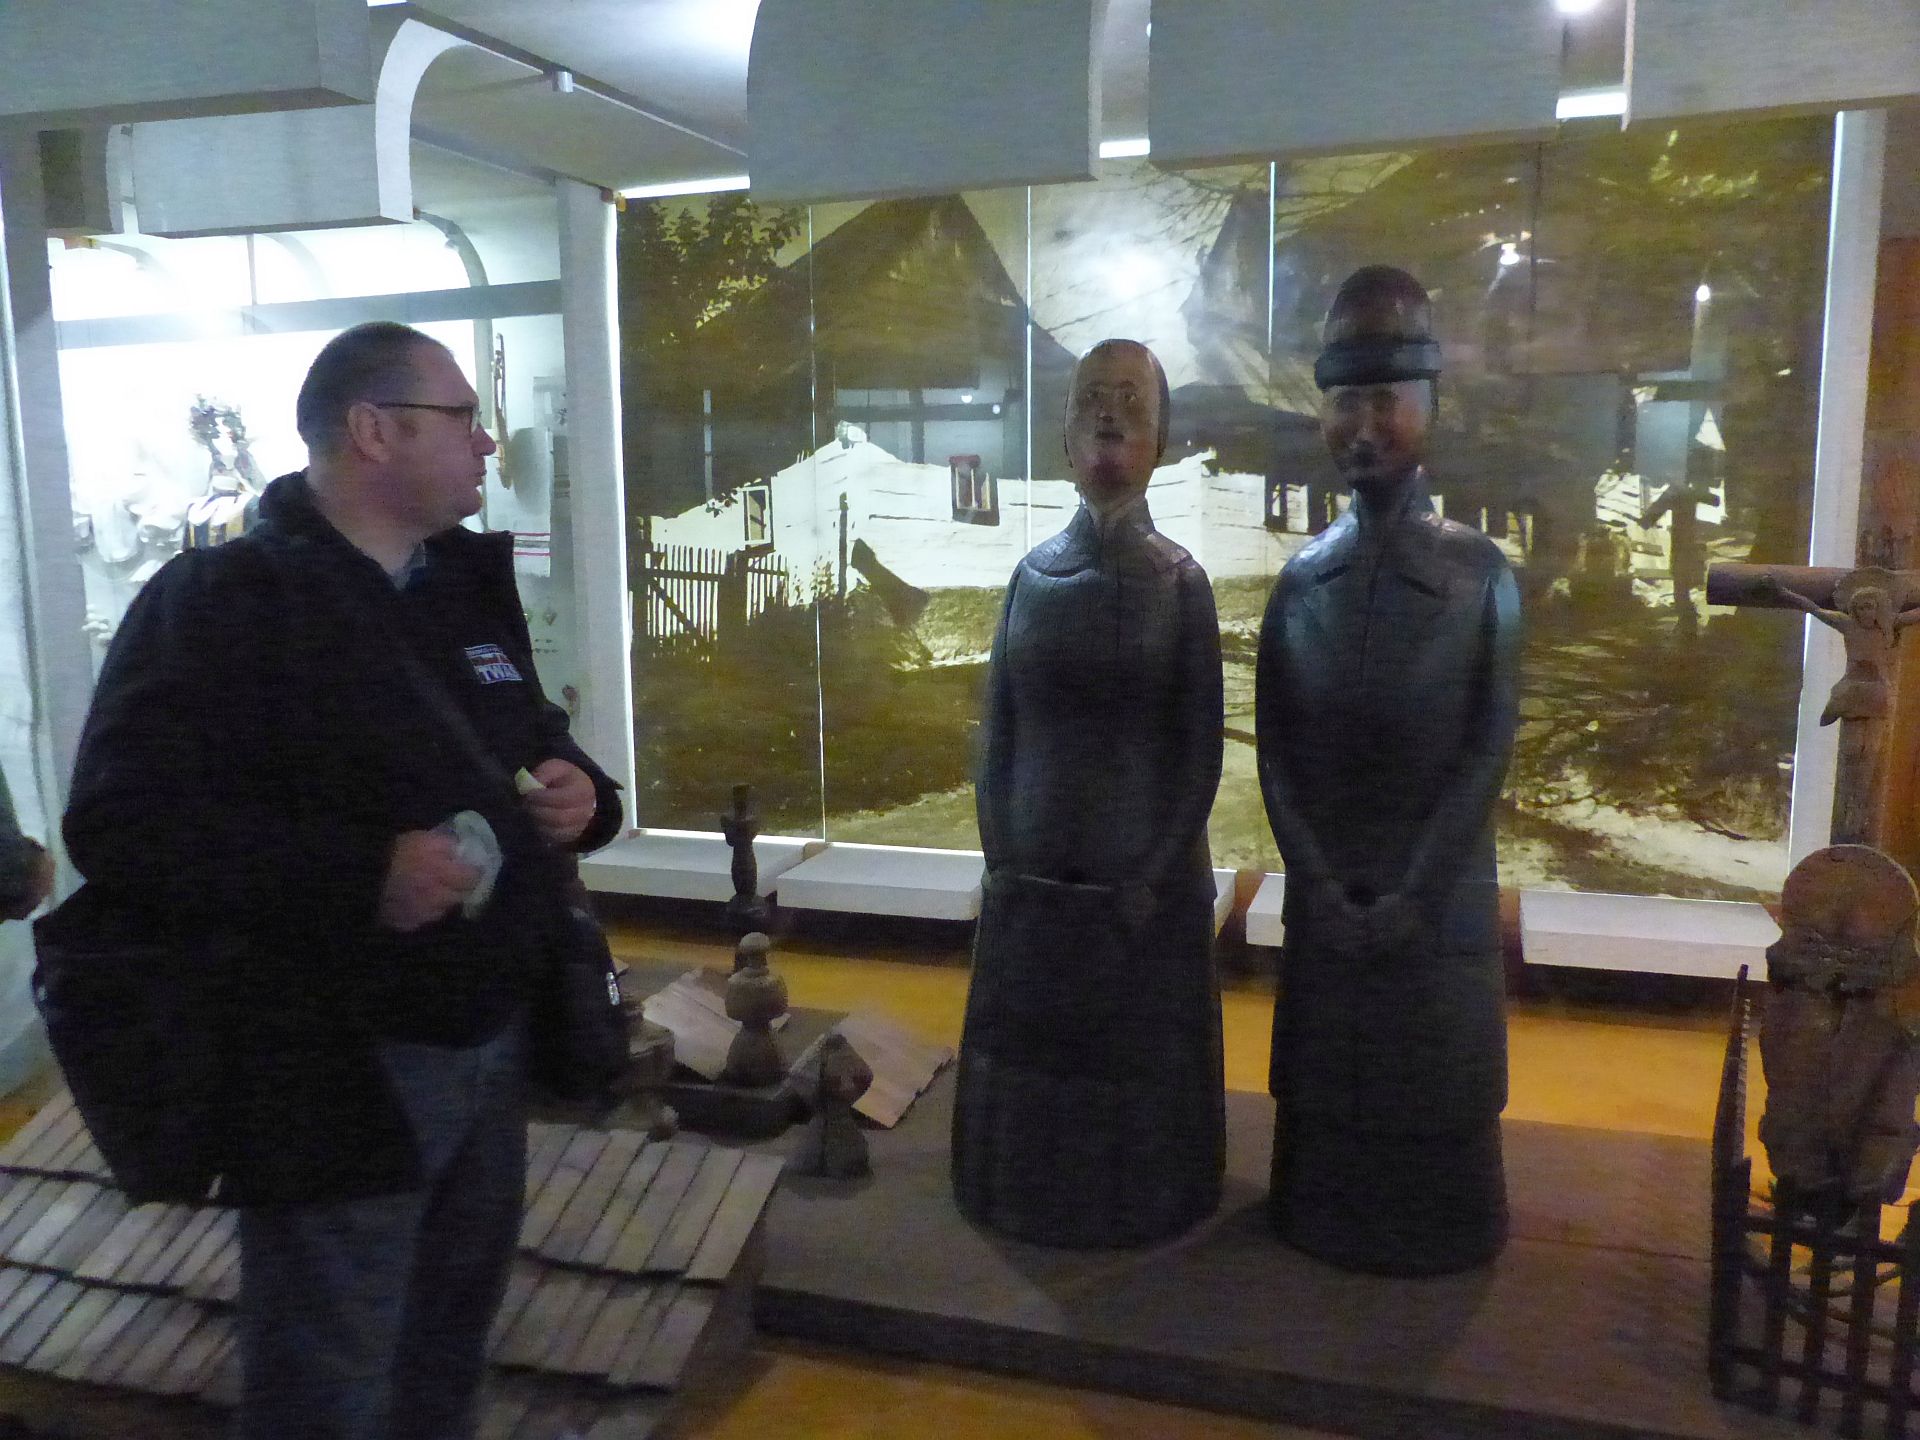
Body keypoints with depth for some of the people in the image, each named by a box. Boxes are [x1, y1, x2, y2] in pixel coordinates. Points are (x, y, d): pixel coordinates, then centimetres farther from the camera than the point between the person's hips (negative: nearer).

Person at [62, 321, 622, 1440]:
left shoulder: (470, 587, 10)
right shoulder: (218, 600, -13)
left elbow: (535, 745, 21)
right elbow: (122, 825, -21)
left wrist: (583, 791, -2)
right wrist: (358, 874, -31)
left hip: (493, 1043, 7)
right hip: (336, 1073, -7)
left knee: (451, 1350, 24)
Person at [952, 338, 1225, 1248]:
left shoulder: (1180, 582, -6)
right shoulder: (1034, 574, 1)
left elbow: (1202, 748, -5)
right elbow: (998, 728, 4)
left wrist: (1155, 875, -11)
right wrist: (1001, 856, -4)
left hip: (1145, 872, -2)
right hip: (1035, 868, 2)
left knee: (1139, 1048, 11)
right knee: (1029, 1038, 14)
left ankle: (1138, 1200, 34)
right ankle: (1029, 1192, 36)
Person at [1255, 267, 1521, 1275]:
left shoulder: (1481, 574, -5)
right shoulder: (1300, 579, 1)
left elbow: (1489, 749, -8)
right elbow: (1273, 751, 0)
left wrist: (1411, 897, -13)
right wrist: (1325, 889, -7)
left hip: (1443, 895, -2)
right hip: (1324, 894, 2)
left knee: (1436, 1073, 10)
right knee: (1325, 1072, 12)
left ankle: (1438, 1231, 32)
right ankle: (1322, 1222, 33)